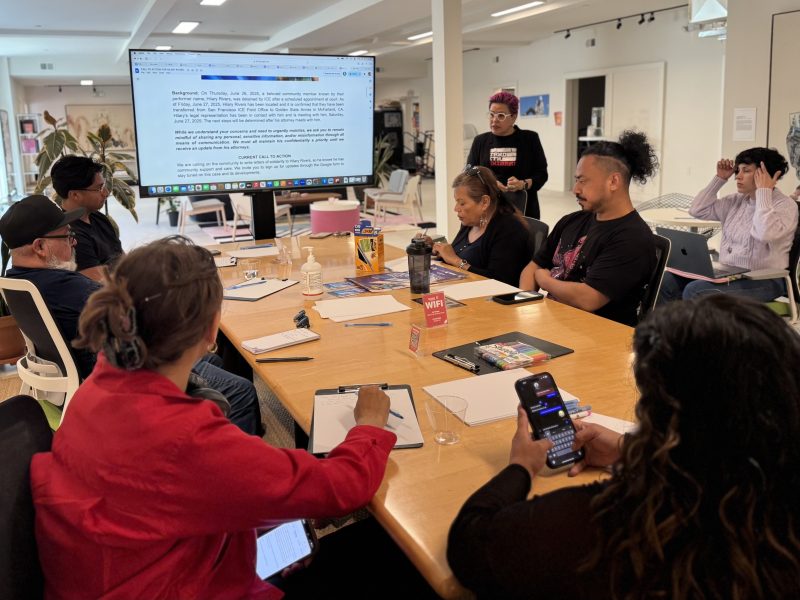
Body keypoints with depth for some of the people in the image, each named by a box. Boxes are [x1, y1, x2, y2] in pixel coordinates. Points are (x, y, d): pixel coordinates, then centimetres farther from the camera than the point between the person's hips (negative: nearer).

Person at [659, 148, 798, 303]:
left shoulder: (785, 205, -10)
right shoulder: (737, 200, 11)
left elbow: (765, 234, -30)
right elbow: (697, 210, 10)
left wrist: (763, 192, -21)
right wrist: (719, 179, 6)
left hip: (763, 282, -7)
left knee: (694, 291, -29)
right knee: (667, 280, -12)